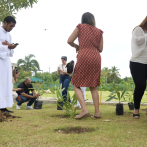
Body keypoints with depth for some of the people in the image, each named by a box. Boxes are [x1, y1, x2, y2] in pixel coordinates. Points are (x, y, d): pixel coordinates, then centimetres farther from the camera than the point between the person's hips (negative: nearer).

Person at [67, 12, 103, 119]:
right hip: (96, 58, 4)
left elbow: (70, 41, 3)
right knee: (93, 86, 14)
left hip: (84, 57, -4)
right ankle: (97, 112, 9)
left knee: (76, 84, 3)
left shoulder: (80, 27, 8)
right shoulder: (99, 32, 16)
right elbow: (100, 49, 13)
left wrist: (77, 46, 21)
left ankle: (84, 109, -14)